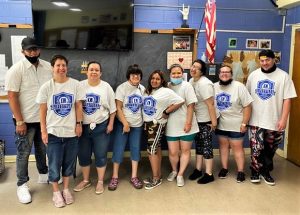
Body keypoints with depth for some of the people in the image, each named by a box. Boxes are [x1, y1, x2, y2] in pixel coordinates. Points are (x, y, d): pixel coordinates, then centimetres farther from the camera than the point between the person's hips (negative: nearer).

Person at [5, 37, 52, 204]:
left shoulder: (48, 67, 0)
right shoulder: (16, 69, -13)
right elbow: (12, 96, -14)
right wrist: (19, 121, -17)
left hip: (44, 118, 4)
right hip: (25, 120, -4)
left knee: (42, 149, 20)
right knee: (23, 153, 7)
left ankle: (43, 175, 39)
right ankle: (22, 185, 22)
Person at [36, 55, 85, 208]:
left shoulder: (75, 84, -3)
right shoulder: (46, 87, -4)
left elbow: (78, 106, 3)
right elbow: (42, 110, -1)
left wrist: (79, 123, 0)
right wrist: (43, 130, -4)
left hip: (71, 131, 1)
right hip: (53, 131, -1)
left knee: (69, 162, 13)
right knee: (54, 164, 6)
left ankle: (66, 189, 32)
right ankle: (56, 192, 25)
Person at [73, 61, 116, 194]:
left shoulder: (106, 87, -2)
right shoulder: (80, 86, -1)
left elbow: (112, 108, 3)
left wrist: (110, 124, -1)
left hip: (101, 126, -1)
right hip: (83, 126, 2)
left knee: (101, 155, 6)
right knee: (83, 155, 12)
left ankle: (100, 182, 23)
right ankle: (85, 180, 30)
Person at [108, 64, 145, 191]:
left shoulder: (142, 89, 6)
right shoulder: (122, 88, -10)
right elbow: (118, 108, -14)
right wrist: (125, 124, -18)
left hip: (137, 124, 5)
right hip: (122, 124, -4)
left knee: (136, 149, 8)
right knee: (118, 149, 0)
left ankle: (134, 177, 18)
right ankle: (115, 177, 12)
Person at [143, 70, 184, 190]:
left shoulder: (166, 91, -9)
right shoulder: (147, 92, 13)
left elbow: (180, 101, -16)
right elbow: (143, 106, 18)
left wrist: (166, 112, -11)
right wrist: (145, 121, 5)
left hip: (157, 124, -7)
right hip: (147, 123, 7)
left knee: (151, 150, -6)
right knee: (156, 149, 13)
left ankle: (156, 178, 5)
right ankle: (158, 175, 23)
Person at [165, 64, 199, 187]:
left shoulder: (186, 86, -6)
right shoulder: (167, 87, 5)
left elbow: (191, 105, -11)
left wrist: (188, 123, -16)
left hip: (185, 125, -2)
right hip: (172, 126, 3)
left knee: (185, 150, 7)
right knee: (173, 152, 6)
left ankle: (180, 175, 21)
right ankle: (174, 171, 32)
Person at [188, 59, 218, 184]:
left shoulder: (204, 84, -22)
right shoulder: (191, 81, 5)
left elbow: (210, 104, -24)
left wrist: (214, 121, -23)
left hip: (206, 120, -8)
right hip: (196, 119, 8)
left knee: (206, 146, -1)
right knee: (198, 144, 15)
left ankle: (209, 174, 9)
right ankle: (198, 170, 27)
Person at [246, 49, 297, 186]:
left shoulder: (283, 76, -4)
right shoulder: (253, 75, 5)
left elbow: (287, 99, -7)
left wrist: (283, 119, -13)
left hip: (274, 121, -1)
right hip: (256, 120, 1)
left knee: (270, 149, 11)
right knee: (256, 148, 0)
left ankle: (266, 172, 29)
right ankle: (255, 171, 18)